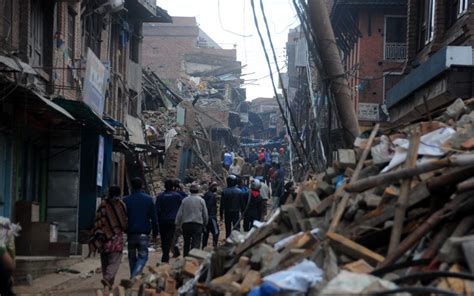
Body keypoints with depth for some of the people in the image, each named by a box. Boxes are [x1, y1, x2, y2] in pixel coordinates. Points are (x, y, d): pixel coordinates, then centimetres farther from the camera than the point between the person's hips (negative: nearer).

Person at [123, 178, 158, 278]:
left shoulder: (126, 200, 0)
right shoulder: (148, 199, -1)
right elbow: (154, 218, 1)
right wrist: (155, 233, 8)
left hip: (131, 233, 2)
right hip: (144, 233, -1)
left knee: (132, 256, 14)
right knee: (143, 256, -1)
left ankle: (133, 277, 19)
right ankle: (136, 275, -23)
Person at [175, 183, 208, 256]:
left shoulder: (185, 200, 1)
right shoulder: (201, 200, -3)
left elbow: (179, 214, 2)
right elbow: (205, 214, 3)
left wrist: (178, 224, 10)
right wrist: (205, 224, 16)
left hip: (186, 224, 3)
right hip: (198, 224, -2)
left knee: (186, 243, 17)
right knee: (196, 244, -6)